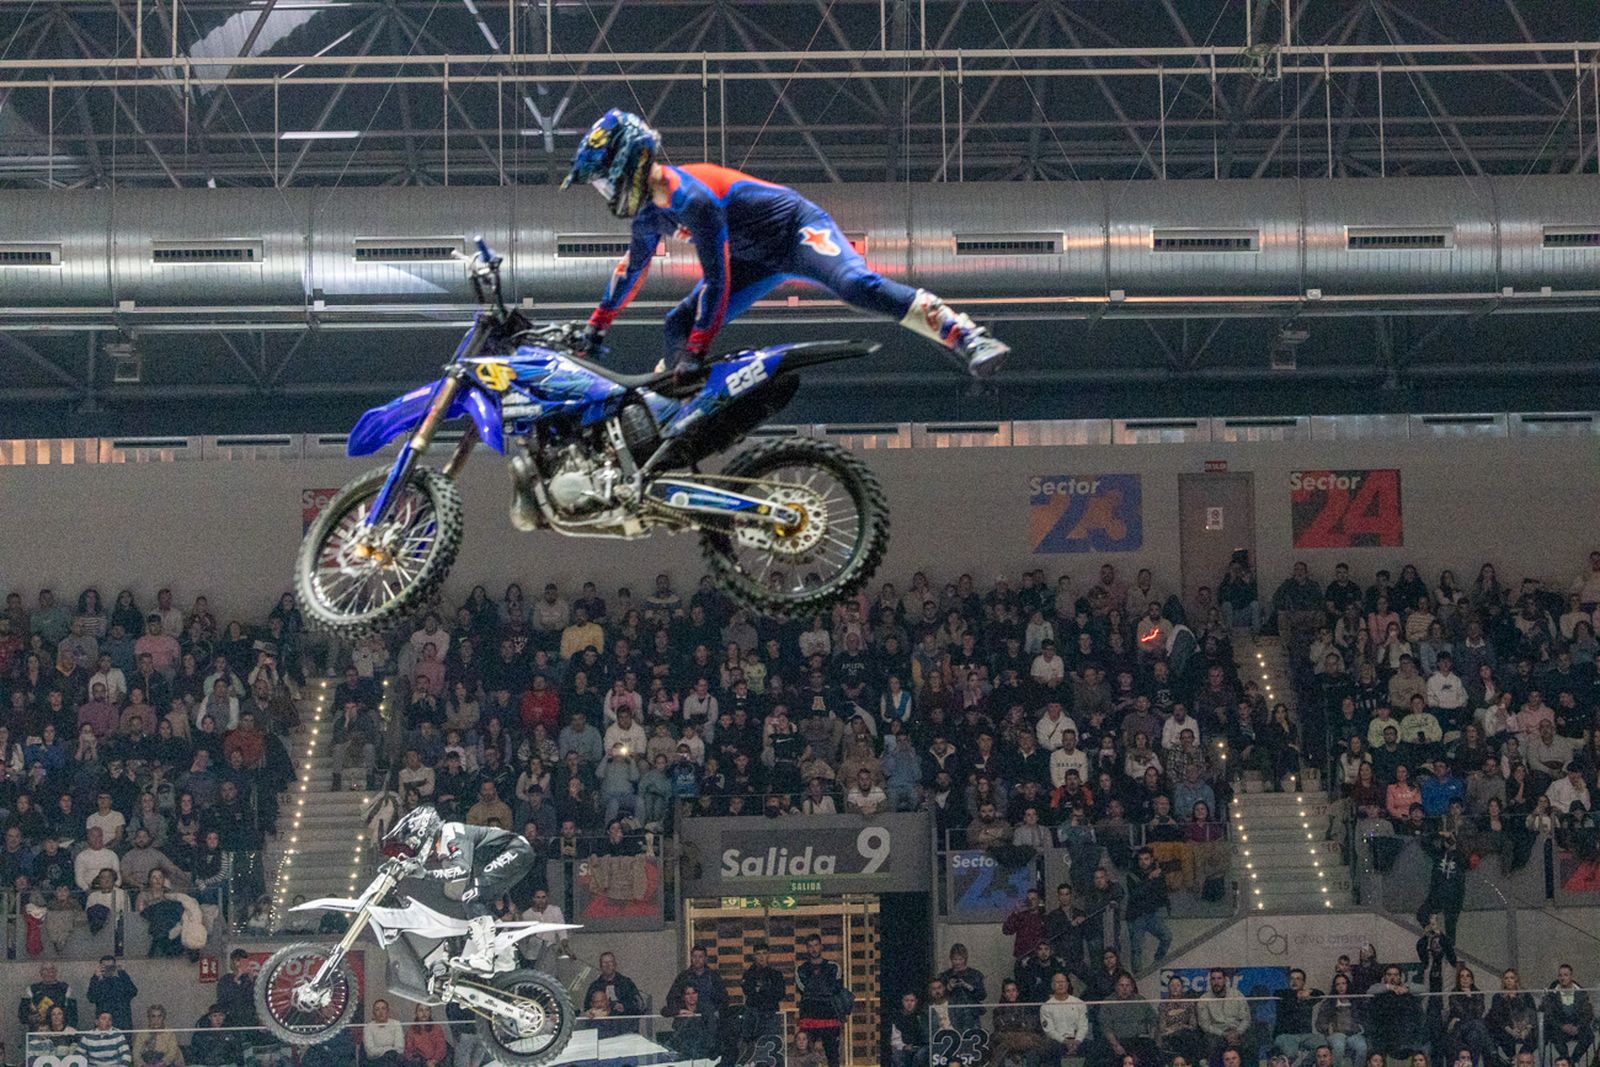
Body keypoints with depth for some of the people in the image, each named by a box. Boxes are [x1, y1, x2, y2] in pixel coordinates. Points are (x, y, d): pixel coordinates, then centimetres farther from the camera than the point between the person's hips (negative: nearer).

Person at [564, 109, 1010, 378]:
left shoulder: (692, 197, -29)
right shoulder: (650, 211, 1)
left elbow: (717, 278, -29)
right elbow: (633, 267, 20)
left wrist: (697, 351, -25)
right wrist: (598, 324, 26)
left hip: (800, 229, -10)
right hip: (759, 258, 10)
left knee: (857, 285, -34)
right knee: (679, 325, 5)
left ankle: (969, 338, -43)